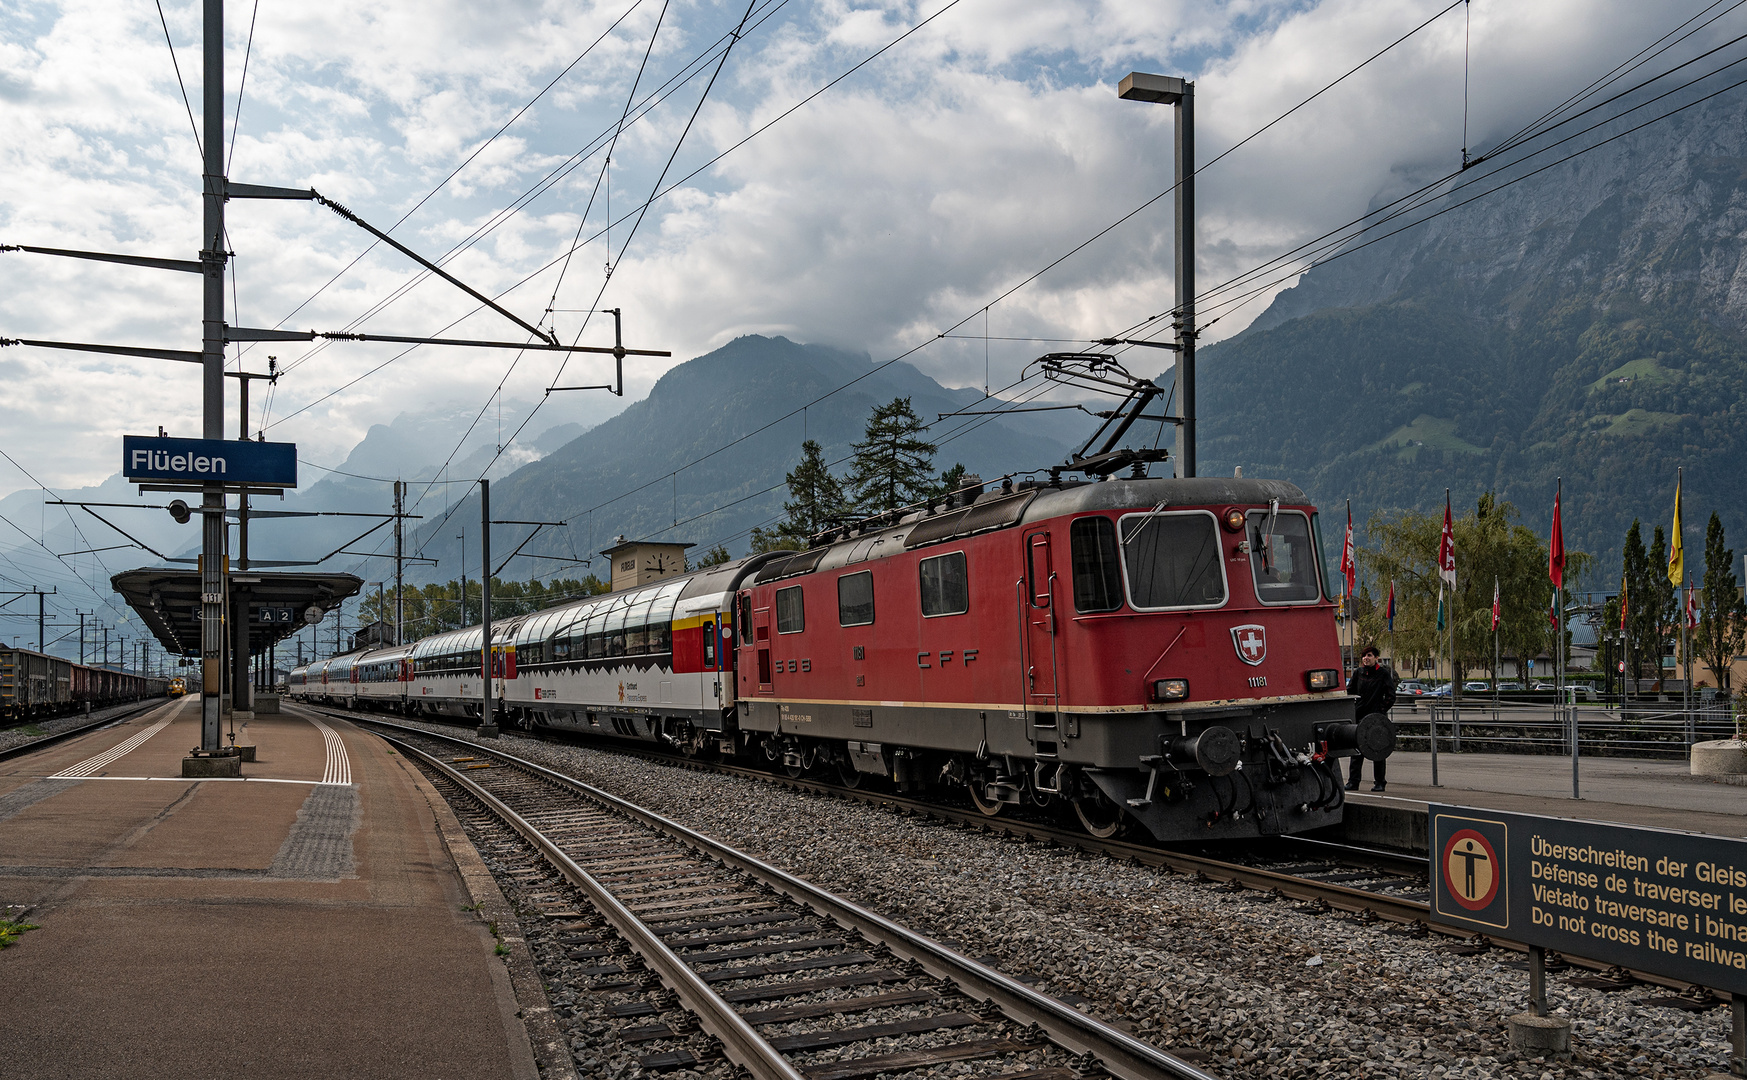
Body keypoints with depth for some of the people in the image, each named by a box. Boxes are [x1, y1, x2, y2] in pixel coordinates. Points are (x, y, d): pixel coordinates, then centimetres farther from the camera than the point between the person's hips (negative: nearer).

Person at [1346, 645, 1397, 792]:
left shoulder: (1383, 673, -2)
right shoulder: (1358, 673, 8)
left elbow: (1391, 696, -2)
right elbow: (1349, 692, 14)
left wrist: (1381, 711, -9)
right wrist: (1353, 711, 4)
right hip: (1359, 716, 3)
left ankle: (1379, 783, 9)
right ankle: (1353, 782, 2)